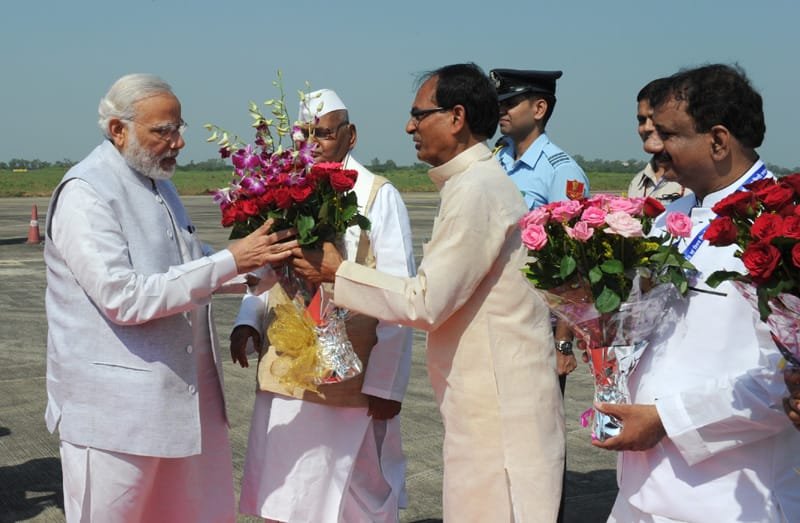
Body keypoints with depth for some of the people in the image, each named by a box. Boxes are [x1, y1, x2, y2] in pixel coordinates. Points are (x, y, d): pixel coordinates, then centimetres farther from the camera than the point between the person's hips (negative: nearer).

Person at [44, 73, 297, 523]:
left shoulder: (159, 182, 14)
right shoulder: (85, 193, -14)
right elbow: (123, 297, -23)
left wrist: (260, 260, 8)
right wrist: (229, 262, -23)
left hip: (185, 392, 8)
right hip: (117, 405, -8)